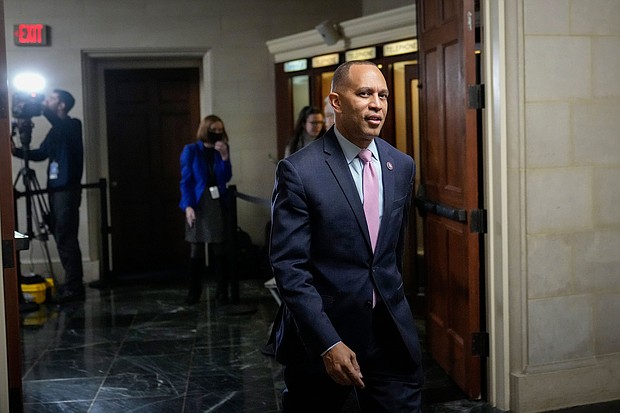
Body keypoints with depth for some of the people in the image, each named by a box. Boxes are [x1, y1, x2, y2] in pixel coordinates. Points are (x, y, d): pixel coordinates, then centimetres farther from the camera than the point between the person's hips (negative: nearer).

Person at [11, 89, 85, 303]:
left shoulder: (72, 125, -7)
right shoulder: (56, 130, 18)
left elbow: (58, 124, -30)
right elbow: (41, 153, 19)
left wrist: (43, 108, -27)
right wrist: (17, 151, 5)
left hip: (67, 189, -9)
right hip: (56, 188, 9)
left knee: (66, 239, -9)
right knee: (61, 237, 11)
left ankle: (74, 288, -4)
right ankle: (72, 284, 18)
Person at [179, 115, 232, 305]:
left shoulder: (221, 150, 9)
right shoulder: (191, 150, -1)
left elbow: (226, 178, 0)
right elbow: (186, 180, -6)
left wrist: (225, 157, -13)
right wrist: (188, 206, -15)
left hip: (218, 204, 3)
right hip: (197, 204, -2)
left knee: (219, 250, 2)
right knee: (196, 250, 1)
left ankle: (222, 292, 9)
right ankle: (194, 292, 12)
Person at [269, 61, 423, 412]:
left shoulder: (402, 166, 4)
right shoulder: (298, 171, -13)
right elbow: (289, 267, -16)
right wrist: (328, 343, -20)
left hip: (391, 332, 4)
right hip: (322, 332, -3)